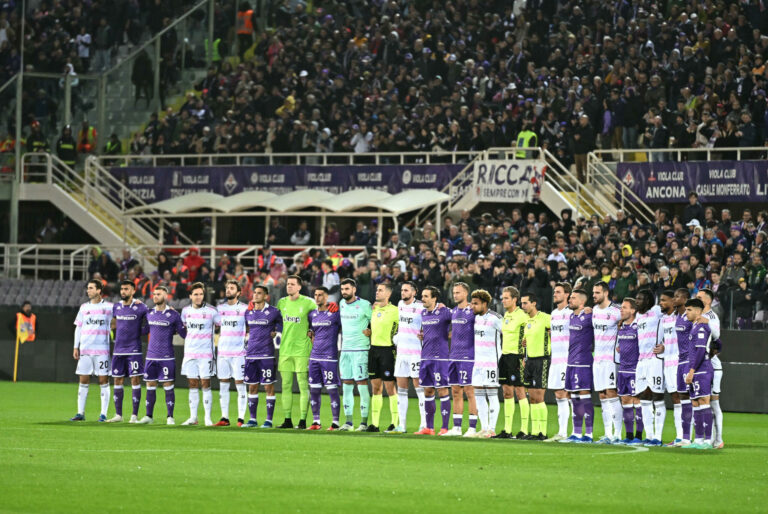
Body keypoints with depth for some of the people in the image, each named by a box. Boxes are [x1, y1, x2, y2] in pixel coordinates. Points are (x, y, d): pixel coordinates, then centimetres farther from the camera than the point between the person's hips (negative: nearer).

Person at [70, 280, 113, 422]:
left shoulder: (108, 307, 2)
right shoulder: (84, 307, 12)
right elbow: (78, 328, 14)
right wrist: (76, 347, 9)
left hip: (102, 350, -3)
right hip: (85, 350, 3)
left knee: (103, 381, -3)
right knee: (83, 381, 2)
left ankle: (103, 414, 0)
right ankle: (80, 413, 7)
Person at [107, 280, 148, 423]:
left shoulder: (140, 307, -6)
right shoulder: (116, 307, 9)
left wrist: (139, 333, -3)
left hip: (134, 350, -5)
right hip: (118, 350, 5)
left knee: (135, 380, -5)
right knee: (117, 381, 6)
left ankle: (134, 415, -1)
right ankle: (118, 414, 12)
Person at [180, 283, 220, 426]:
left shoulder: (211, 311, -5)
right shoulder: (186, 310, 8)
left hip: (205, 354, -4)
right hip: (190, 353, 4)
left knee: (206, 385, -4)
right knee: (193, 385, 7)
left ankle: (208, 418, -1)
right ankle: (193, 417, 12)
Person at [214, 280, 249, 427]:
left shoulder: (244, 308, 0)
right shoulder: (220, 308, 12)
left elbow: (250, 329, 4)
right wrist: (218, 346, 12)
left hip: (239, 352, -4)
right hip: (222, 352, 4)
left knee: (240, 384, -4)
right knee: (223, 385, 5)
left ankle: (241, 418, -1)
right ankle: (224, 418, 10)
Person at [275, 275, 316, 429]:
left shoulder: (308, 302, -5)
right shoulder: (281, 302, 10)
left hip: (302, 349, -5)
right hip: (285, 349, 5)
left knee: (303, 385, -4)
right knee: (286, 385, 5)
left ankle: (303, 420, -1)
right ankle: (287, 420, 11)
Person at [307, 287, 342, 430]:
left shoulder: (335, 313, -6)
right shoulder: (312, 314, 12)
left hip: (329, 357, -6)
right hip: (314, 356, 6)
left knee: (332, 389, -5)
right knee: (314, 389, 5)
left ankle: (335, 422, 0)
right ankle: (316, 421, 11)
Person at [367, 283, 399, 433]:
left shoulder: (394, 311, -8)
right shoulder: (373, 309, 11)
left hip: (387, 350, -6)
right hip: (373, 349, 6)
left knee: (390, 388, -5)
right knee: (375, 388, 7)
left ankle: (395, 423, 0)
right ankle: (374, 423, 9)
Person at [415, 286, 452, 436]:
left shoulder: (444, 312, -8)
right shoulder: (423, 314, 13)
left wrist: (451, 333, -7)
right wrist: (421, 335, 13)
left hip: (440, 357, -7)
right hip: (425, 356, 7)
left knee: (442, 390, -5)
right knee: (427, 391, 8)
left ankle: (445, 427, -2)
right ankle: (429, 427, 15)